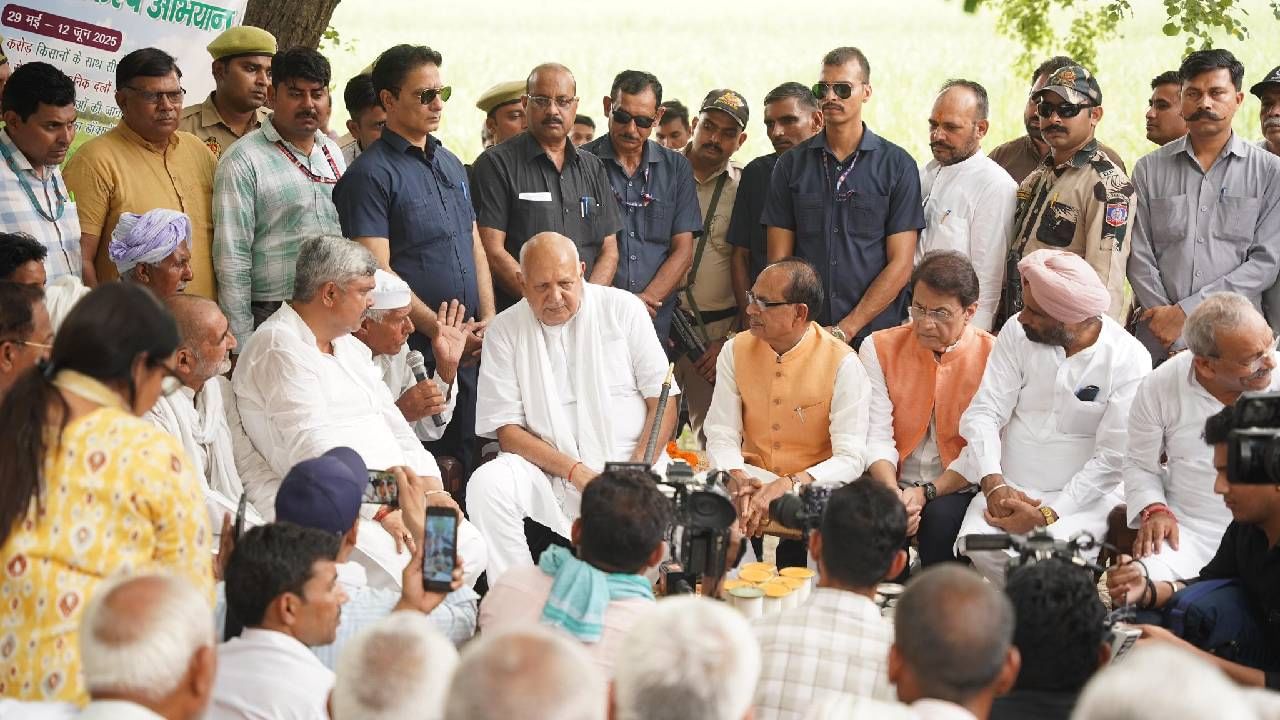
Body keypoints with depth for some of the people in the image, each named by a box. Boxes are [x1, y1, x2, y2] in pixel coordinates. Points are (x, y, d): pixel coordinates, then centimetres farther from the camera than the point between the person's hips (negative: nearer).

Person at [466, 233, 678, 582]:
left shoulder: (623, 308, 6)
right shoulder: (505, 331, 5)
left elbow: (663, 401, 3)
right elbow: (507, 430, 0)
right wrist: (575, 472, -14)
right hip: (549, 474, 1)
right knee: (486, 485, -28)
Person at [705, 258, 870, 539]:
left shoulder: (842, 364, -10)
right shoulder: (735, 351, 3)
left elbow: (851, 460, -15)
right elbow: (722, 437, 0)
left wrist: (787, 486, -29)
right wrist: (739, 480, -22)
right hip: (754, 480, 3)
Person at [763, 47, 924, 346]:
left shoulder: (898, 165, 1)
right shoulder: (792, 164, 8)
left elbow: (900, 264, -3)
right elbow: (779, 259, 6)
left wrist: (846, 329, -11)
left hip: (876, 333, -2)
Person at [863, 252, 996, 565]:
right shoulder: (879, 348, 4)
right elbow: (876, 435, -3)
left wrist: (927, 493, -18)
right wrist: (894, 494, -20)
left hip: (956, 492, -2)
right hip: (892, 484, 2)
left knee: (941, 517, -34)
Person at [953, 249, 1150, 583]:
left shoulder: (1129, 361, -10)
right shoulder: (1017, 331, -1)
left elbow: (1112, 461, -11)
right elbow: (984, 413, -2)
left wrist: (1047, 516, -19)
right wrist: (994, 484, -19)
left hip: (1084, 495, -3)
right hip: (1008, 486, 3)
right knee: (977, 546, -27)